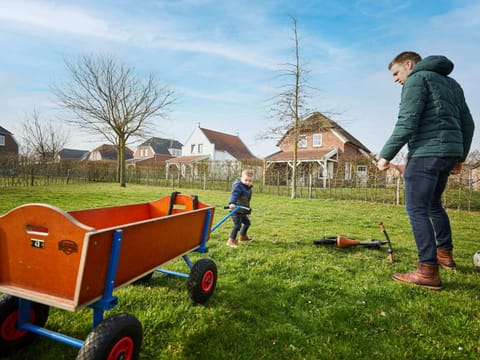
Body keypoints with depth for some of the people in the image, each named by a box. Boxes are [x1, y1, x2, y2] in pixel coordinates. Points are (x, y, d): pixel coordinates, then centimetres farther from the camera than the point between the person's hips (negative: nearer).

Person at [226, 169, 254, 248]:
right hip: (235, 210, -9)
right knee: (238, 225, -15)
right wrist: (232, 203, -56)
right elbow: (234, 194, -38)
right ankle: (231, 241, -4)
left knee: (247, 223, 22)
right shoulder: (238, 186, -18)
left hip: (243, 212, 9)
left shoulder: (248, 188, 11)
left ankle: (243, 236, 45)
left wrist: (248, 211, 28)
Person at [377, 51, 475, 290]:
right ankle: (445, 254, 31)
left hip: (426, 152, -9)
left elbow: (407, 123, -15)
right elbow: (467, 124, 21)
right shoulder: (451, 83, 24)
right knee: (434, 204, 22)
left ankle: (428, 271, -9)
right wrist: (460, 157, 25)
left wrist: (386, 155, -11)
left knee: (416, 209, -7)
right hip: (450, 152, 9)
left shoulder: (417, 79, -2)